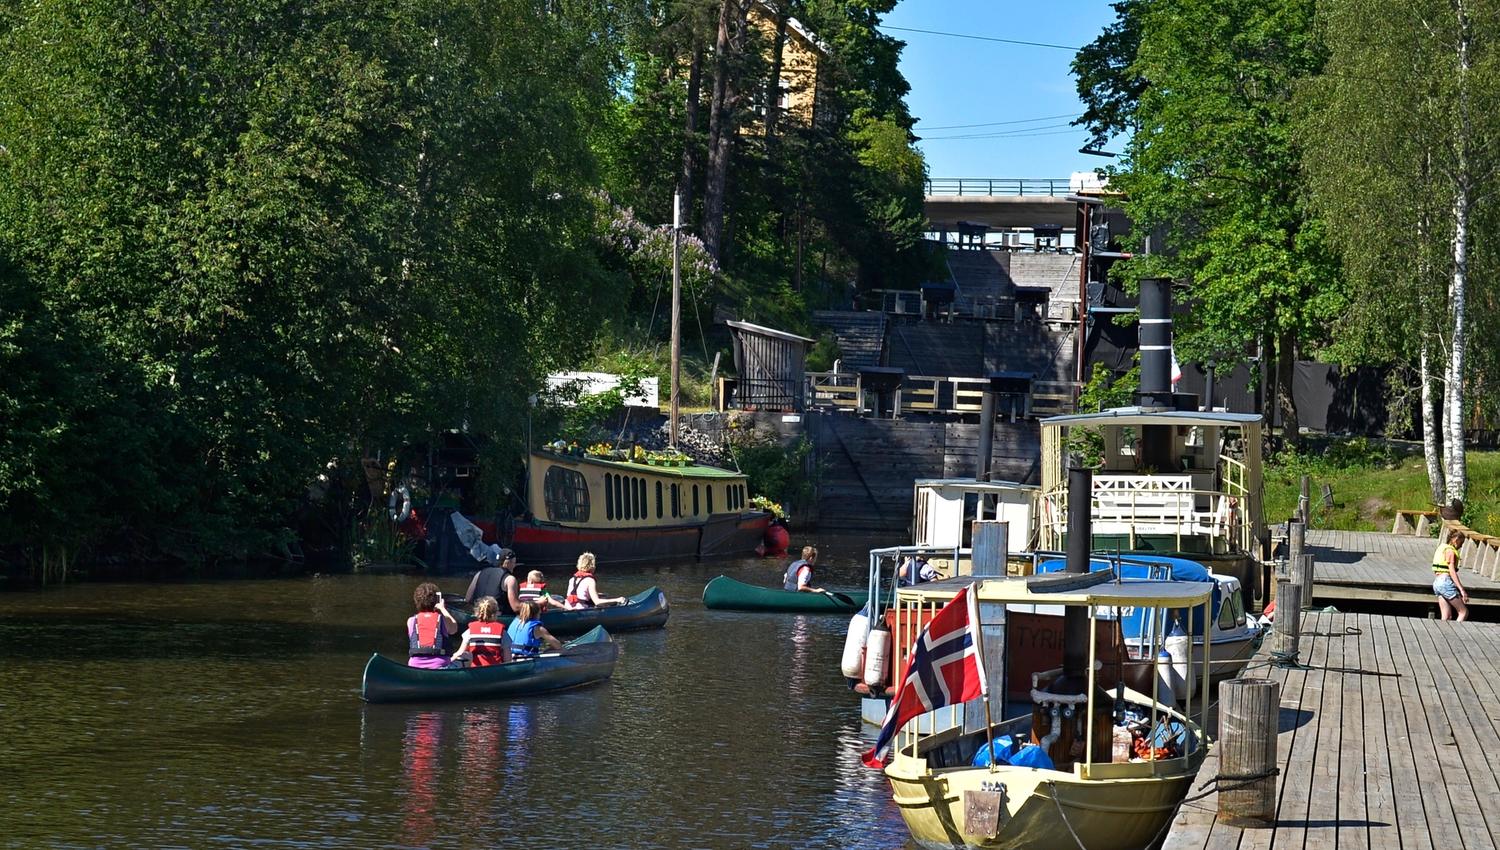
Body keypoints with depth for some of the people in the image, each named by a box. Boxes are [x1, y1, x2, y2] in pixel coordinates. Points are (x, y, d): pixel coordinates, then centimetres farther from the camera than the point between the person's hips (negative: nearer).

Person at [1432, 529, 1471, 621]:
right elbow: (1452, 572, -17)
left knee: (1447, 617, 6)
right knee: (1464, 612, -4)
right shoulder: (1450, 551, -9)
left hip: (1437, 583, 9)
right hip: (1446, 582, -9)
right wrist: (1462, 590, -20)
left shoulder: (1441, 547, 18)